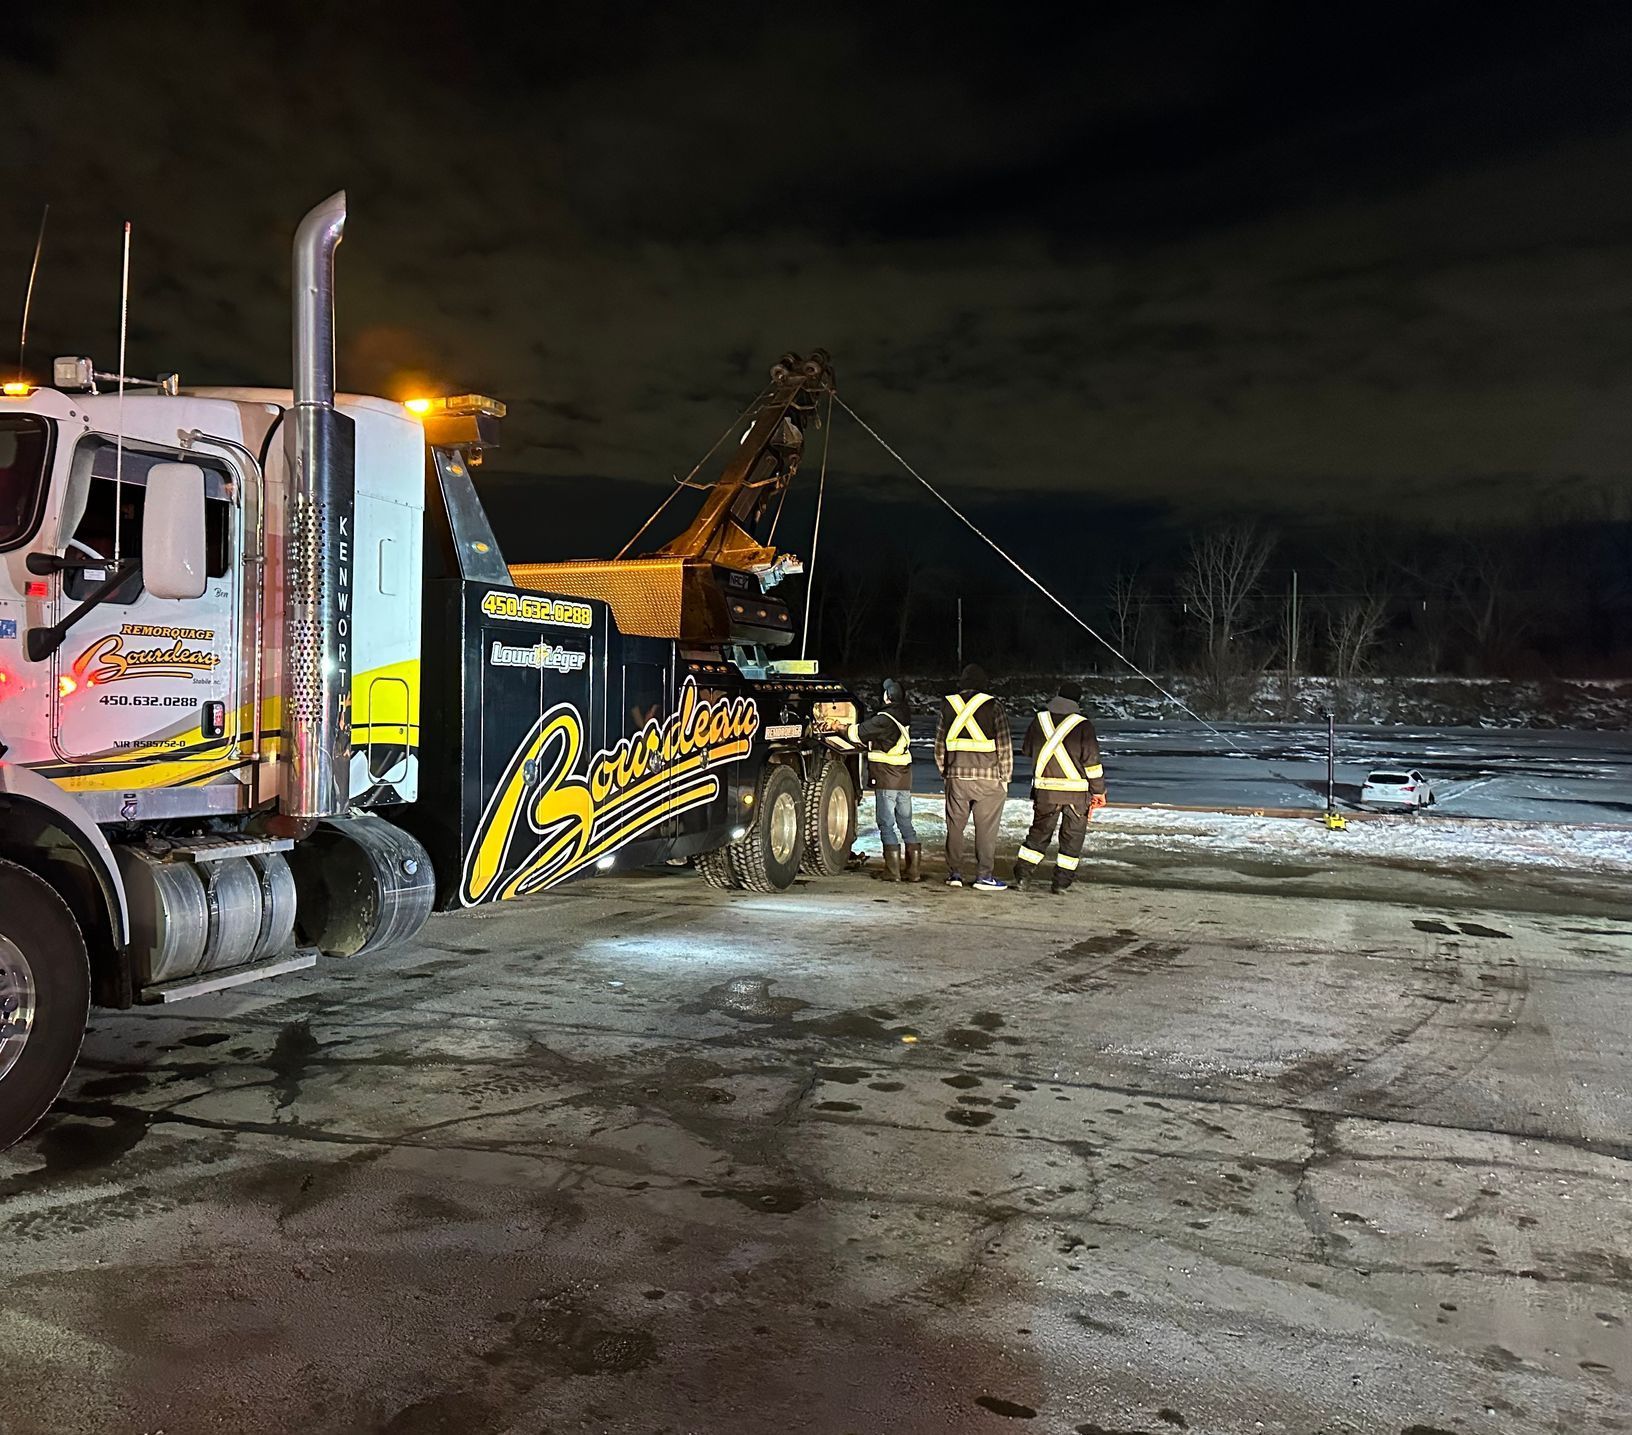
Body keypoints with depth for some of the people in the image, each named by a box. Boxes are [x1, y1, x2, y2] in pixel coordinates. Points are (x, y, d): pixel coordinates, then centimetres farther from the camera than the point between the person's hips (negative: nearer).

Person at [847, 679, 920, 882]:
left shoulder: (884, 719, -16)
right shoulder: (904, 715, 8)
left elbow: (859, 733, -8)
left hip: (886, 779, -7)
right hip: (904, 778, 7)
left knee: (887, 824, -1)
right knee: (905, 823, 12)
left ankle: (893, 871, -1)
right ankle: (915, 870, 13)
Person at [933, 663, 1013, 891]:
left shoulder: (948, 704, 6)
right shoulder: (993, 706, -5)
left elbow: (939, 743, 10)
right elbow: (1005, 744, -6)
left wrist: (945, 771, 19)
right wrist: (1005, 777, 2)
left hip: (956, 776, 3)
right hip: (988, 777, -3)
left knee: (955, 826, 11)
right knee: (986, 829, 2)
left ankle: (954, 873, 14)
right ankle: (984, 876, 2)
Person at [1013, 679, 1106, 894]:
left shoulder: (1040, 720, 1)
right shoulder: (1082, 725, -10)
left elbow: (1027, 750, 15)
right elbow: (1092, 761, -9)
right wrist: (1099, 791, 0)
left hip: (1044, 789, 3)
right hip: (1076, 791, -3)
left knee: (1039, 832, 15)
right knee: (1072, 836, 10)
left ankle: (1021, 875, 10)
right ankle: (1062, 882, 10)